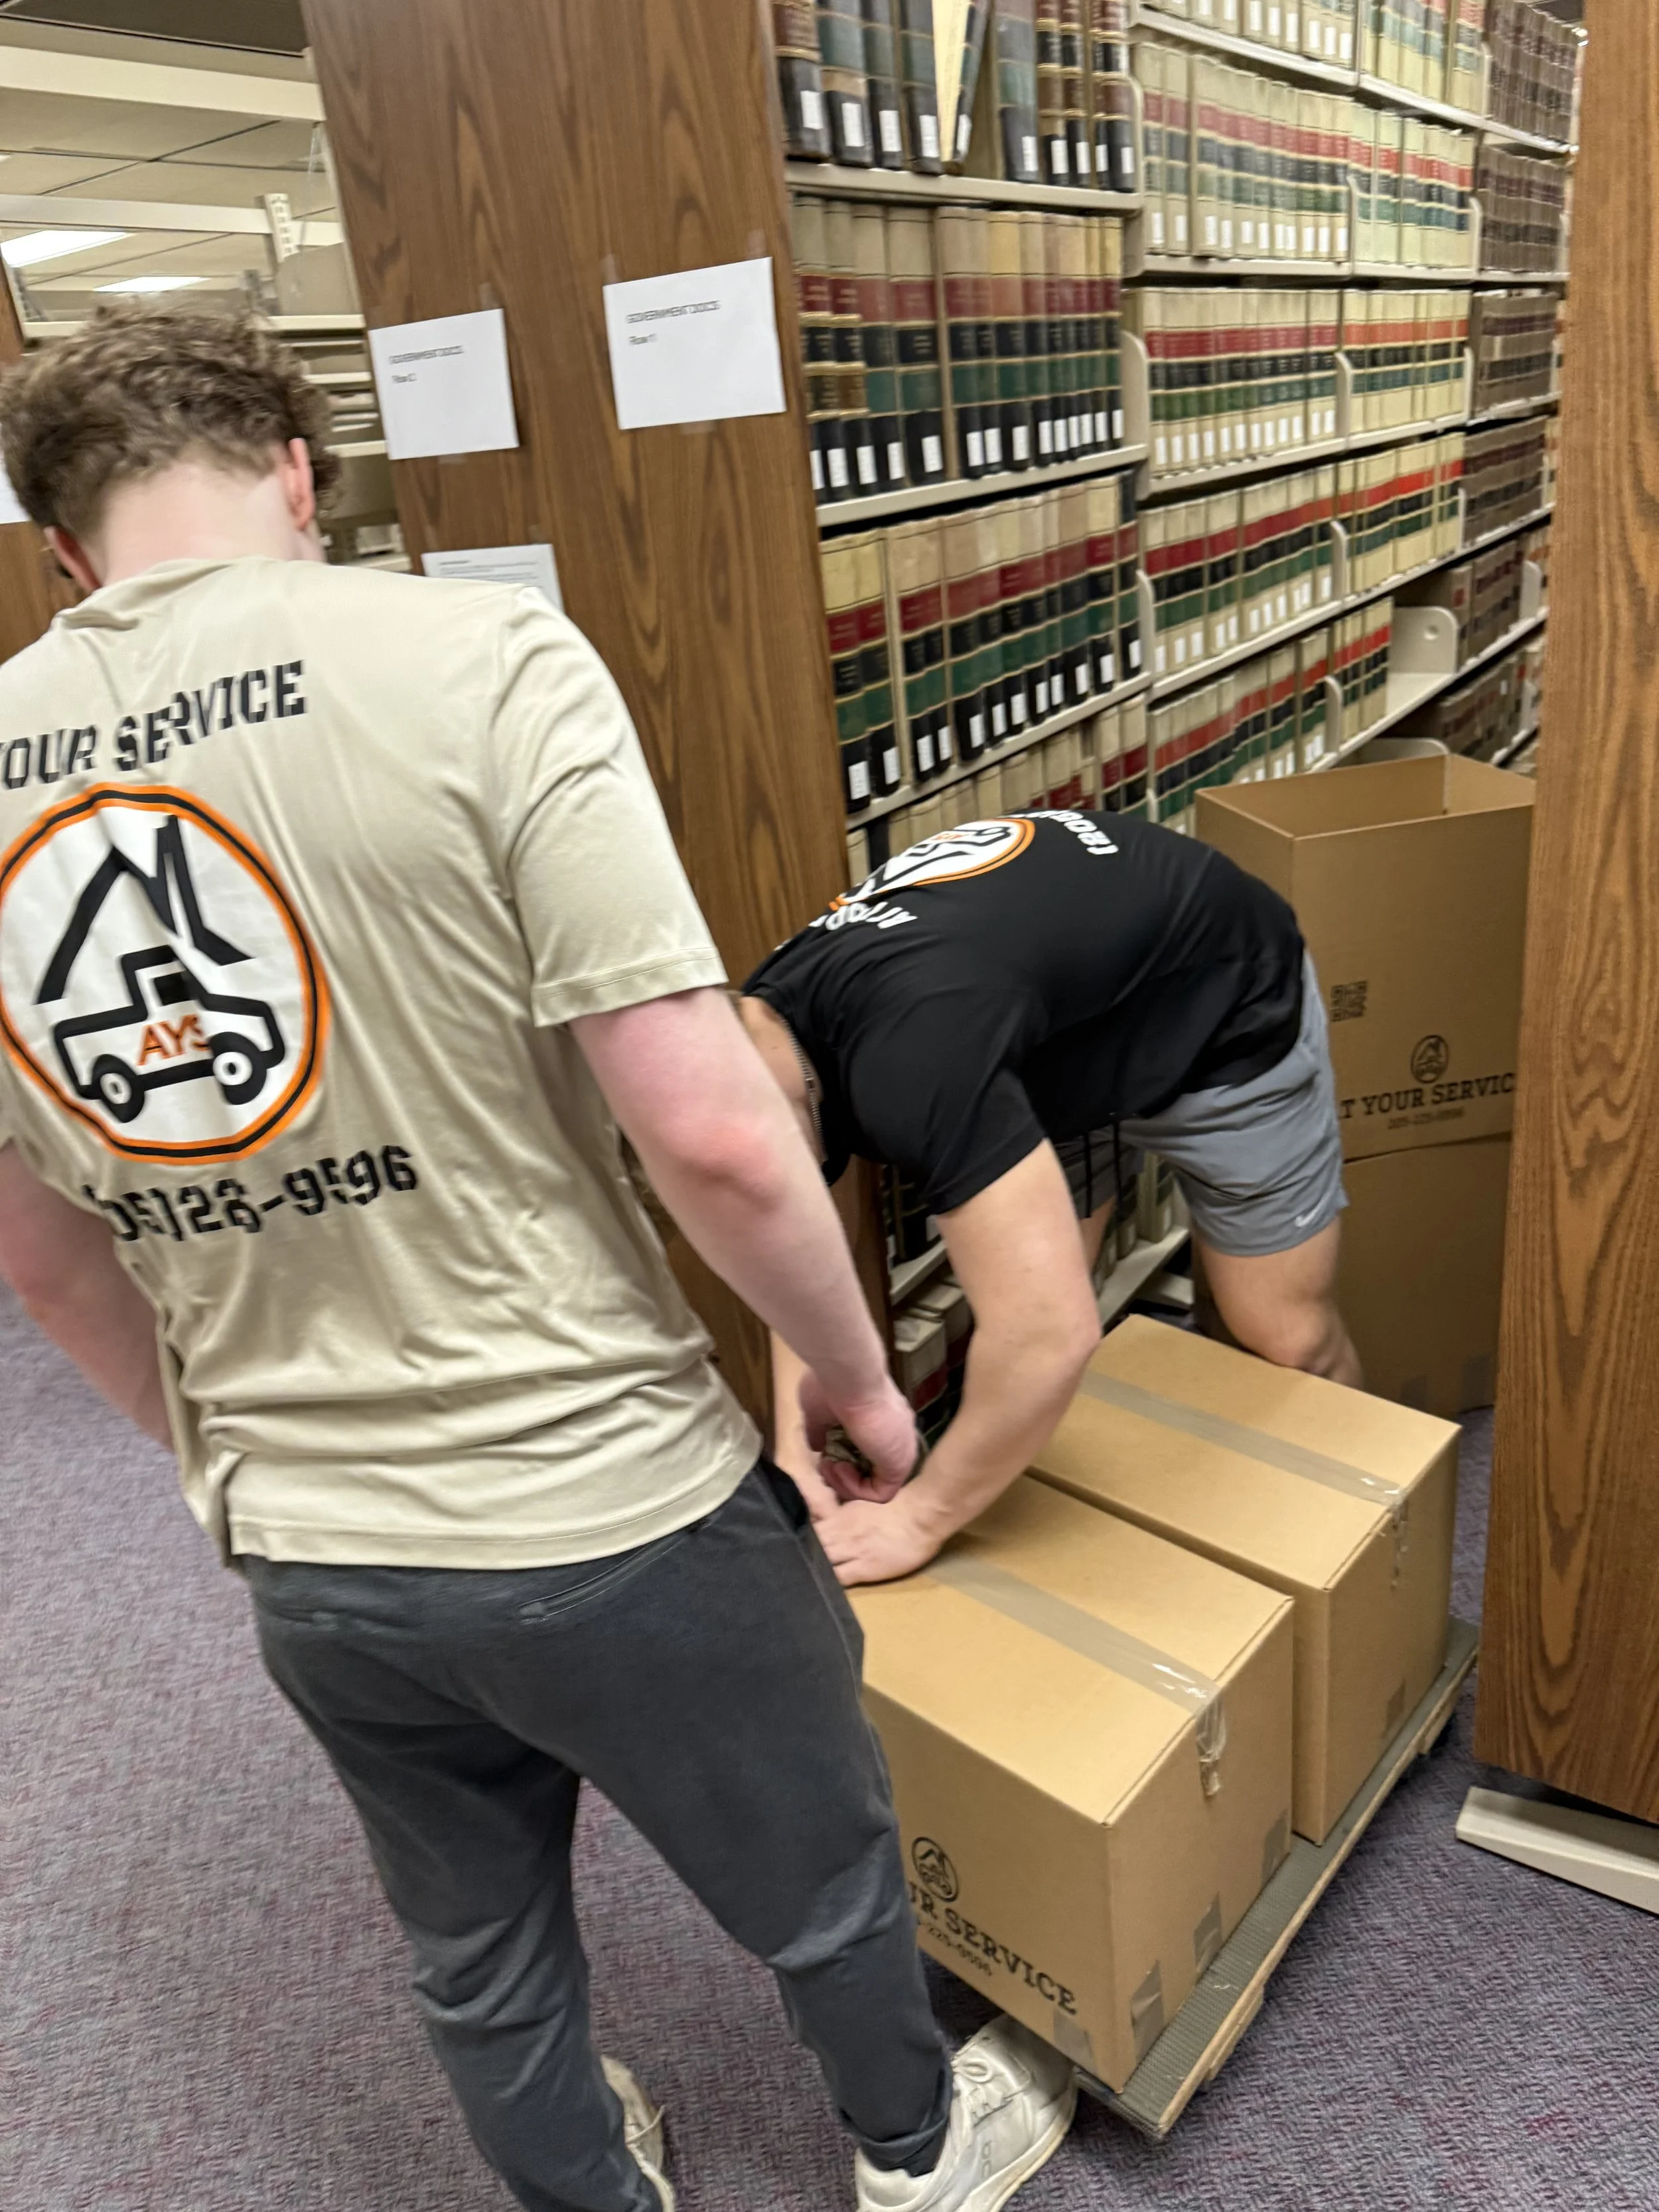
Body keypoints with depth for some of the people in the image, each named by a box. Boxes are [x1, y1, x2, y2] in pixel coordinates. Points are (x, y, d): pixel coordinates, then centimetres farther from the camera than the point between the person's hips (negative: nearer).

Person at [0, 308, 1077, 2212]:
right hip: (605, 1507, -4)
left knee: (475, 1960, 31)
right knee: (819, 1889, 27)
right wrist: (859, 1379, -5)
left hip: (300, 1562, 5)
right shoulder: (478, 661, -19)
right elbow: (710, 1133, -25)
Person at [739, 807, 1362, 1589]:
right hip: (1062, 1042, 7)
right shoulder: (768, 1027, -16)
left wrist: (918, 1519, -30)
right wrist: (791, 1453, -17)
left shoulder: (909, 1057, -44)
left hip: (1225, 1006, -6)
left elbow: (1051, 1332, -46)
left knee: (1291, 1344, 3)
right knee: (1015, 1307, 3)